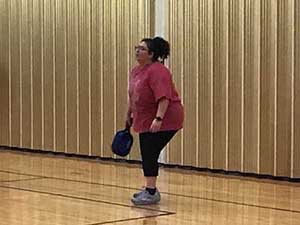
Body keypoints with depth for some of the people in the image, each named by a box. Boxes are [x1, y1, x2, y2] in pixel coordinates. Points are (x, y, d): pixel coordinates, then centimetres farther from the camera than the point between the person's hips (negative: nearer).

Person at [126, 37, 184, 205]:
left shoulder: (157, 71, -19)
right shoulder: (136, 71, 10)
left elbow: (163, 97, -28)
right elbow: (133, 97, 21)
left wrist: (158, 119, -35)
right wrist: (129, 116, 26)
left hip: (163, 121, -9)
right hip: (146, 121, 9)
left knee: (150, 154, -11)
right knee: (147, 155, 13)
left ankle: (151, 193, -6)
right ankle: (150, 189, 26)